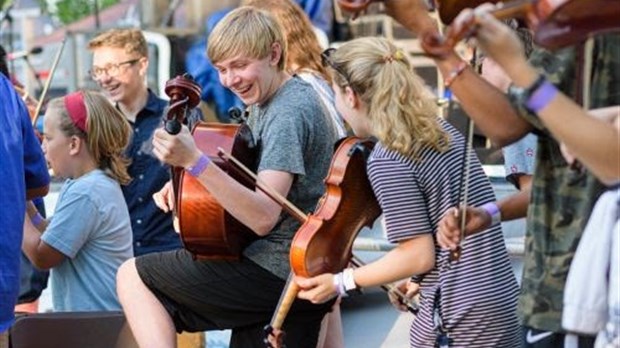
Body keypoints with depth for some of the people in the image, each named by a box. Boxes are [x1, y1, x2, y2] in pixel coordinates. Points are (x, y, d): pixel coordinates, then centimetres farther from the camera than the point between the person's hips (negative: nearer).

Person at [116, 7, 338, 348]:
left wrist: (193, 160, -37)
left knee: (132, 277, -4)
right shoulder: (268, 101, 11)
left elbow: (263, 217, -29)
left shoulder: (289, 113, -19)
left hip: (275, 274, -10)